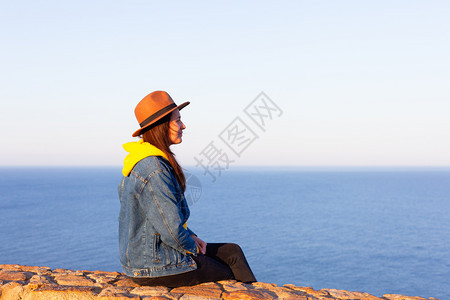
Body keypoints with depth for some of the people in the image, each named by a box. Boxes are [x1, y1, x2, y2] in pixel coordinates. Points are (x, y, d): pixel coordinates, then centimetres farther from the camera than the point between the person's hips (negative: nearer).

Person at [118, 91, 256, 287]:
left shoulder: (143, 162, 8)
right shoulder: (155, 171, -25)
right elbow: (172, 230, -26)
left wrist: (190, 237, 10)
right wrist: (193, 248, -7)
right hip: (156, 266, -9)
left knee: (232, 252, 14)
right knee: (234, 277, 7)